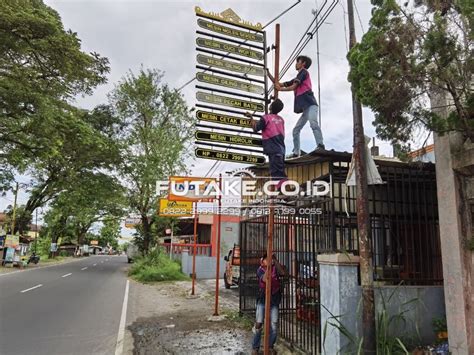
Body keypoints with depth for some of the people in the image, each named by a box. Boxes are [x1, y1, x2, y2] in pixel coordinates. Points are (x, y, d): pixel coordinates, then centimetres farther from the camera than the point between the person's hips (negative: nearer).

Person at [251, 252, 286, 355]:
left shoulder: (275, 267, -1)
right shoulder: (260, 270, -7)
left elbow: (283, 272, -20)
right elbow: (264, 279, -26)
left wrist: (275, 261, -28)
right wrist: (269, 266, -34)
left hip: (274, 300, 2)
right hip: (262, 300, -2)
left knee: (274, 326, 4)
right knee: (258, 324, 0)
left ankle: (270, 346, 25)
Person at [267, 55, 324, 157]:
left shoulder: (304, 72, 7)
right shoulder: (296, 79, 30)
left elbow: (293, 87, -4)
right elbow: (280, 84, 32)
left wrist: (280, 89, 7)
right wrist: (269, 74, 26)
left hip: (310, 105, -10)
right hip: (305, 108, 10)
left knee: (313, 123, -33)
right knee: (296, 130, 8)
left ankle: (320, 146, -45)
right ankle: (296, 152, 9)